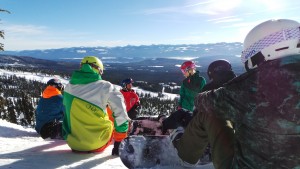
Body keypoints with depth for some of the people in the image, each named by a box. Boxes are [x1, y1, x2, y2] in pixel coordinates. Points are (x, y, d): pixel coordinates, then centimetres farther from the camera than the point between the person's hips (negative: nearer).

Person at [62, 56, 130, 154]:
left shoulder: (68, 87, -1)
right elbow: (120, 111, -14)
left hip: (73, 143, 4)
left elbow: (67, 114, 11)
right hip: (97, 143, -4)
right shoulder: (105, 86, -15)